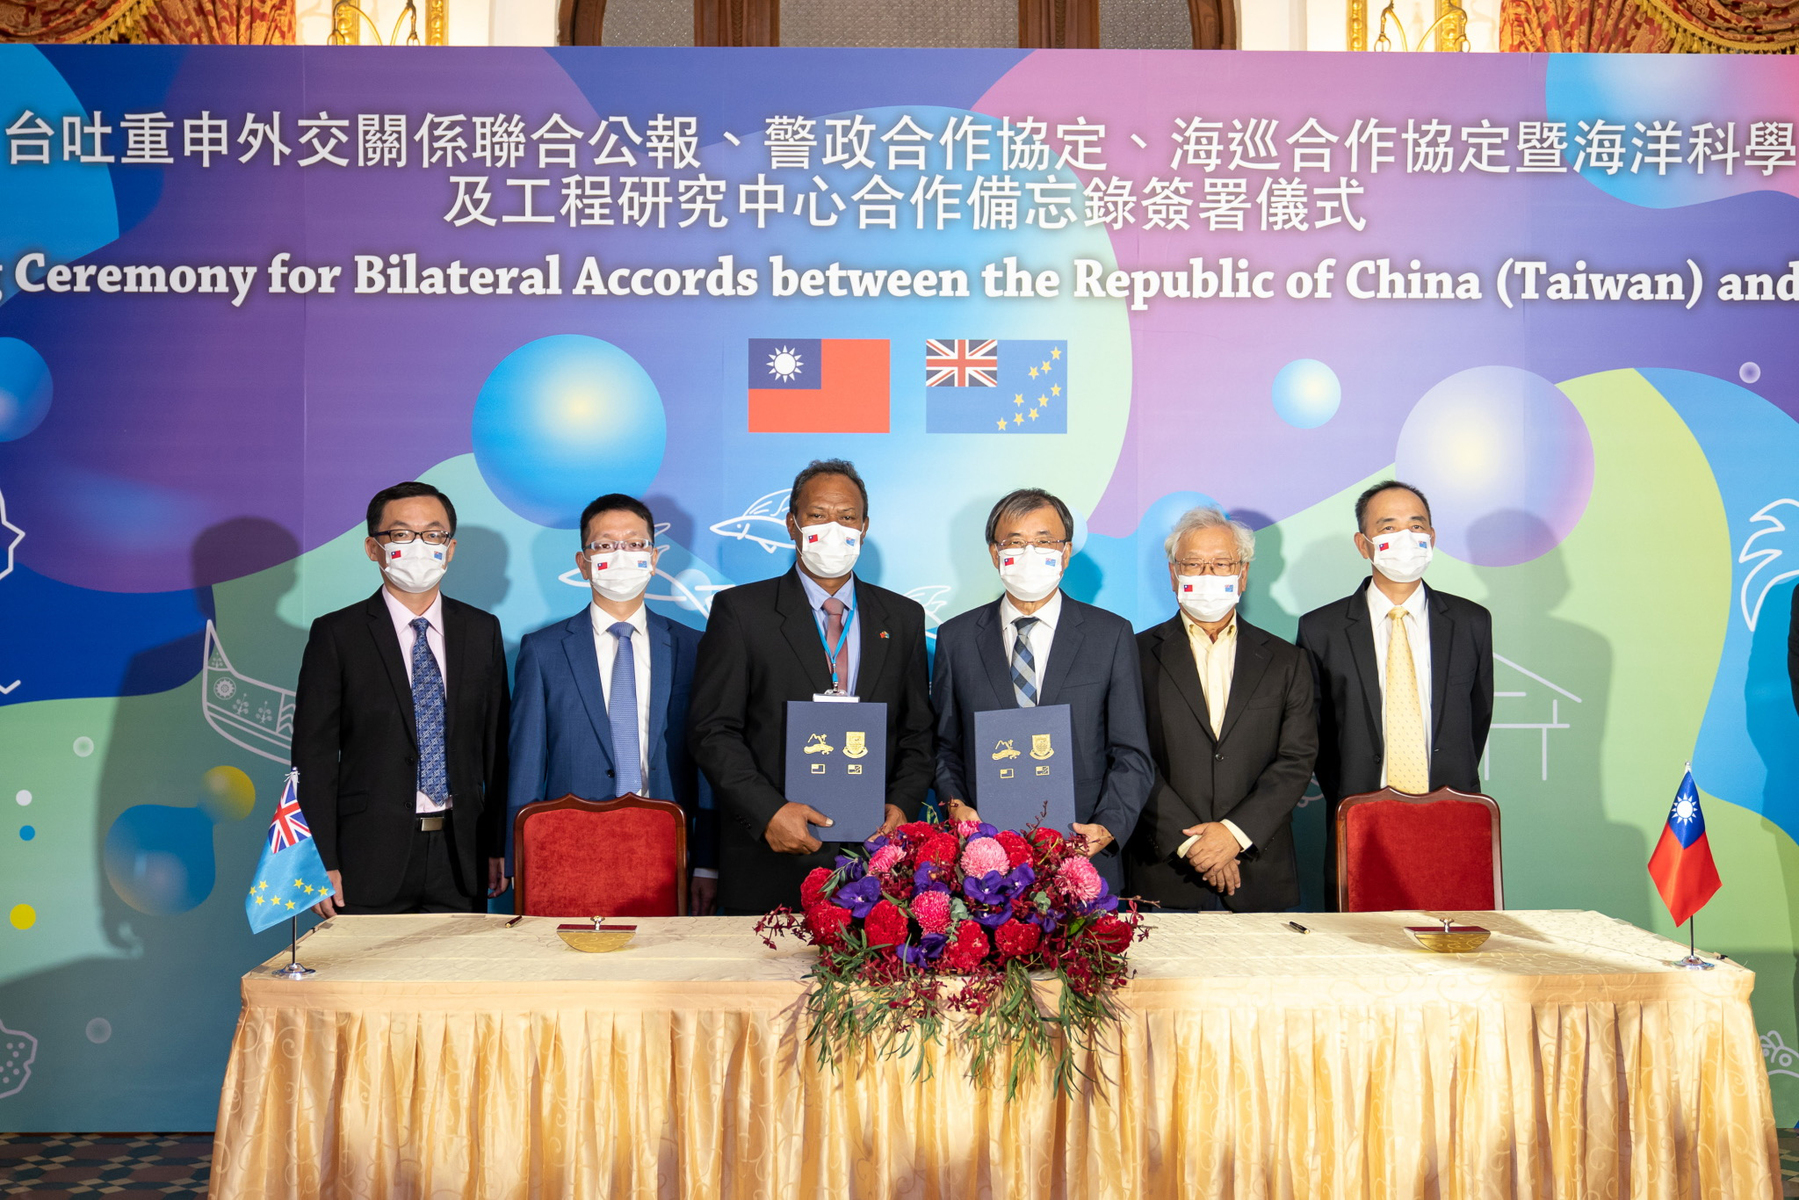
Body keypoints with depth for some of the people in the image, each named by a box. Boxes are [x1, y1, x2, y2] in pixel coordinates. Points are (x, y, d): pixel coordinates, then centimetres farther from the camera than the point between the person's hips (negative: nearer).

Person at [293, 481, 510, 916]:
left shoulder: (482, 631, 8)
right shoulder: (336, 634, -1)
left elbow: (497, 744, 8)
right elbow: (314, 754, -3)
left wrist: (500, 845, 4)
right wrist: (322, 864, -9)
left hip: (461, 853, 3)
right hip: (371, 858, -2)